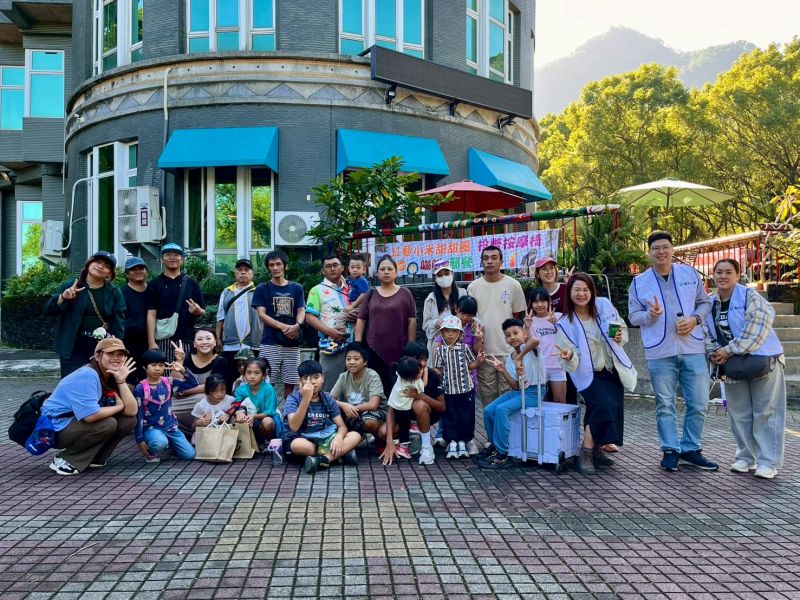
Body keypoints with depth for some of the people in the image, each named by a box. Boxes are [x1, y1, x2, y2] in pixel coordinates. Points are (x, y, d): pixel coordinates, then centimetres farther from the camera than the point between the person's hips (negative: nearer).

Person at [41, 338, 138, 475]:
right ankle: (66, 459, -11)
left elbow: (132, 411, -9)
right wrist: (119, 406, -17)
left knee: (129, 421, -6)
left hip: (79, 425, 8)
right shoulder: (87, 376, -24)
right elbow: (90, 415, -34)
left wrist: (121, 381, -17)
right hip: (56, 427, -8)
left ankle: (92, 458, 3)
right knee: (107, 424, -28)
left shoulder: (112, 378, 1)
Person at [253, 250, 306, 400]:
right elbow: (261, 314, -3)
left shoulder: (296, 288, 13)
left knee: (290, 383, 6)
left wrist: (297, 325, -18)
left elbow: (301, 311, 5)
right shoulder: (262, 289, 6)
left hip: (292, 343, 2)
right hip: (270, 343, -2)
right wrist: (283, 327, -17)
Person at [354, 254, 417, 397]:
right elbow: (361, 321, 8)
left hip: (398, 350, -1)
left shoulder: (405, 294, 3)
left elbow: (412, 322, 2)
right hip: (373, 349, 2)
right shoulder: (371, 294, 9)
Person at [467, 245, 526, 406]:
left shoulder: (513, 285, 0)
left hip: (508, 351, -2)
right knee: (487, 395, 10)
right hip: (484, 351, 2)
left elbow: (519, 316, 5)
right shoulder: (473, 287, 5)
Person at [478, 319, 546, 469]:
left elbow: (535, 340, -41)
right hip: (517, 391, 7)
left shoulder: (528, 348, -13)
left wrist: (519, 358, -33)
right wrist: (502, 370, -13)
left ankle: (502, 455, -14)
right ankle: (494, 445, 16)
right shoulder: (509, 359, 7)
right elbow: (515, 386, 0)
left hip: (534, 392, -7)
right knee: (488, 410, -4)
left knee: (501, 409, -24)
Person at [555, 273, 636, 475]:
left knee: (615, 410, 6)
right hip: (589, 375, -4)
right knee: (603, 406, -24)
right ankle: (586, 453, -11)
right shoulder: (565, 323, -13)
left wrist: (621, 337, -12)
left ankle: (597, 448, 28)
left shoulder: (604, 305, -6)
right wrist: (569, 356, -38)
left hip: (613, 371, 5)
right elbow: (573, 363, -14)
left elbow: (623, 328, 10)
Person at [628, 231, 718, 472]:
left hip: (693, 350, 2)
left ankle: (691, 449, 21)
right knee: (665, 405, 6)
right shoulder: (639, 282, 2)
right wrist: (650, 314, -17)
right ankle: (670, 450, 18)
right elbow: (633, 316, 4)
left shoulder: (690, 274, 6)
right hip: (660, 353, -2)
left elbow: (705, 303, 13)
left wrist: (695, 319, -7)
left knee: (699, 404, 5)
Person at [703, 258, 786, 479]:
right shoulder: (710, 304, 7)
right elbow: (707, 334, 13)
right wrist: (713, 353, -6)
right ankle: (746, 457, 24)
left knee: (765, 412, -2)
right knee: (739, 413, 11)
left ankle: (768, 462, 6)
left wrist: (729, 350, -20)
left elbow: (756, 328, -21)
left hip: (762, 360, -6)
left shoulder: (749, 296, -12)